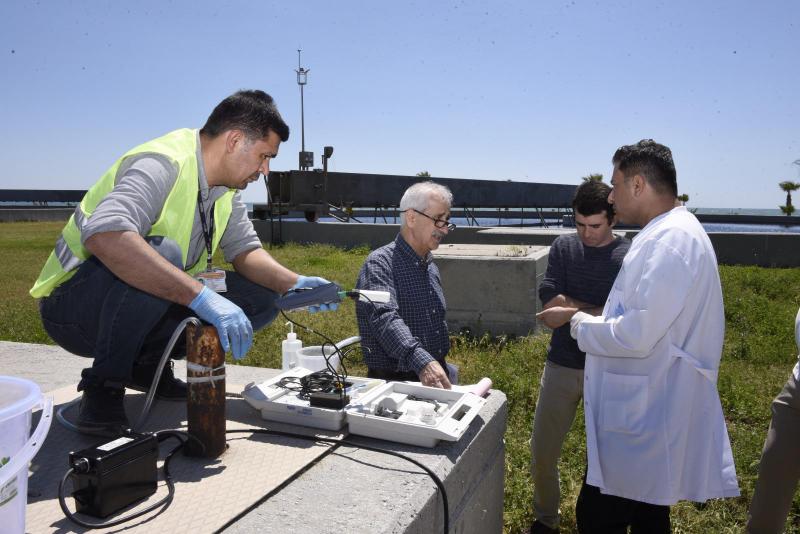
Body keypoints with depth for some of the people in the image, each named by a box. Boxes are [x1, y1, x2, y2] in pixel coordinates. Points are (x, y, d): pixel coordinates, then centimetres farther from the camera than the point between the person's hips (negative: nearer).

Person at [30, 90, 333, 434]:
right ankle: (104, 384, -17)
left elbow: (244, 250, 3)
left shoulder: (226, 187, 4)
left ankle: (147, 364, 7)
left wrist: (294, 284, -16)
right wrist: (200, 296, -46)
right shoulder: (164, 164, -24)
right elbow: (104, 235, -41)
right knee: (162, 253, -37)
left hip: (150, 306, 8)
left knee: (261, 298, -6)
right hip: (73, 304, -8)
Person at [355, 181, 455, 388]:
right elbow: (385, 318, -27)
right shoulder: (380, 263, -10)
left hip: (436, 381, 5)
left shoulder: (431, 268, 15)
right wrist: (422, 361, -41)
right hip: (393, 381, -5)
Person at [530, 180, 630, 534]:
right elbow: (550, 306, -8)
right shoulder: (563, 248, 1)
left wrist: (571, 312, -14)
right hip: (562, 366, 3)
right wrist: (600, 312, -12)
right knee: (542, 450, 8)